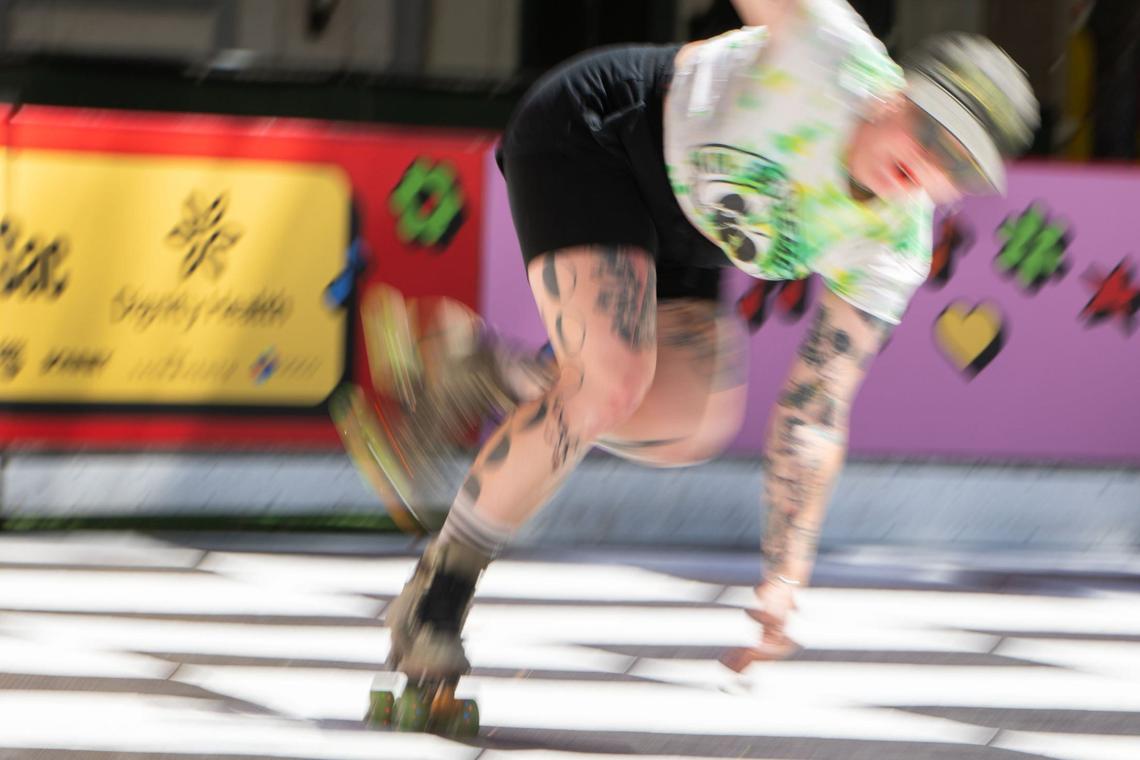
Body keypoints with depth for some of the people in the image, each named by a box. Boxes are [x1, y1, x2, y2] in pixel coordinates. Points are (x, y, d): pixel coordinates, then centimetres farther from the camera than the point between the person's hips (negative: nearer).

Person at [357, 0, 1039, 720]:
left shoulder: (891, 256, -18)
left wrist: (784, 580, -22)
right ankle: (438, 593, -8)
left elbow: (816, 414, -17)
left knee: (698, 424, -10)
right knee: (613, 382, -23)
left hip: (681, 230, 6)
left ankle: (497, 378, 15)